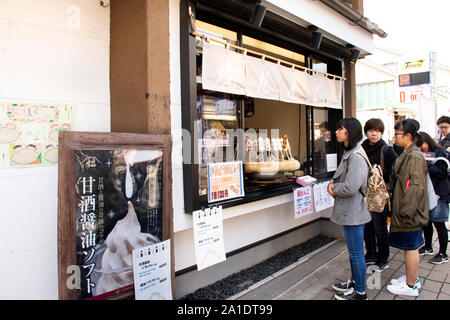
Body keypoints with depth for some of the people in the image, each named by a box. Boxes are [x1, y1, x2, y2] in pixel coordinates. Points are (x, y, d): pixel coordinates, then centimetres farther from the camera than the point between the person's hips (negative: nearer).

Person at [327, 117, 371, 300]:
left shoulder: (356, 157, -21)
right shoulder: (349, 153, 12)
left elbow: (350, 187, -28)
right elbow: (341, 177, 20)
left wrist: (334, 190, -10)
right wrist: (333, 184, 0)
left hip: (353, 211, -10)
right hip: (349, 210, 10)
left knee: (356, 253, 3)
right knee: (353, 251, 22)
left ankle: (360, 292, 18)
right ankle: (354, 282, 38)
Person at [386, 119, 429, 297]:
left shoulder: (414, 157, -19)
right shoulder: (407, 154, 11)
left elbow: (415, 187, -23)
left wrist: (405, 211, -21)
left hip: (410, 213, -10)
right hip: (407, 210, 10)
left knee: (410, 247, 2)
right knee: (411, 246, 19)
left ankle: (410, 286, 15)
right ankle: (413, 277, 34)